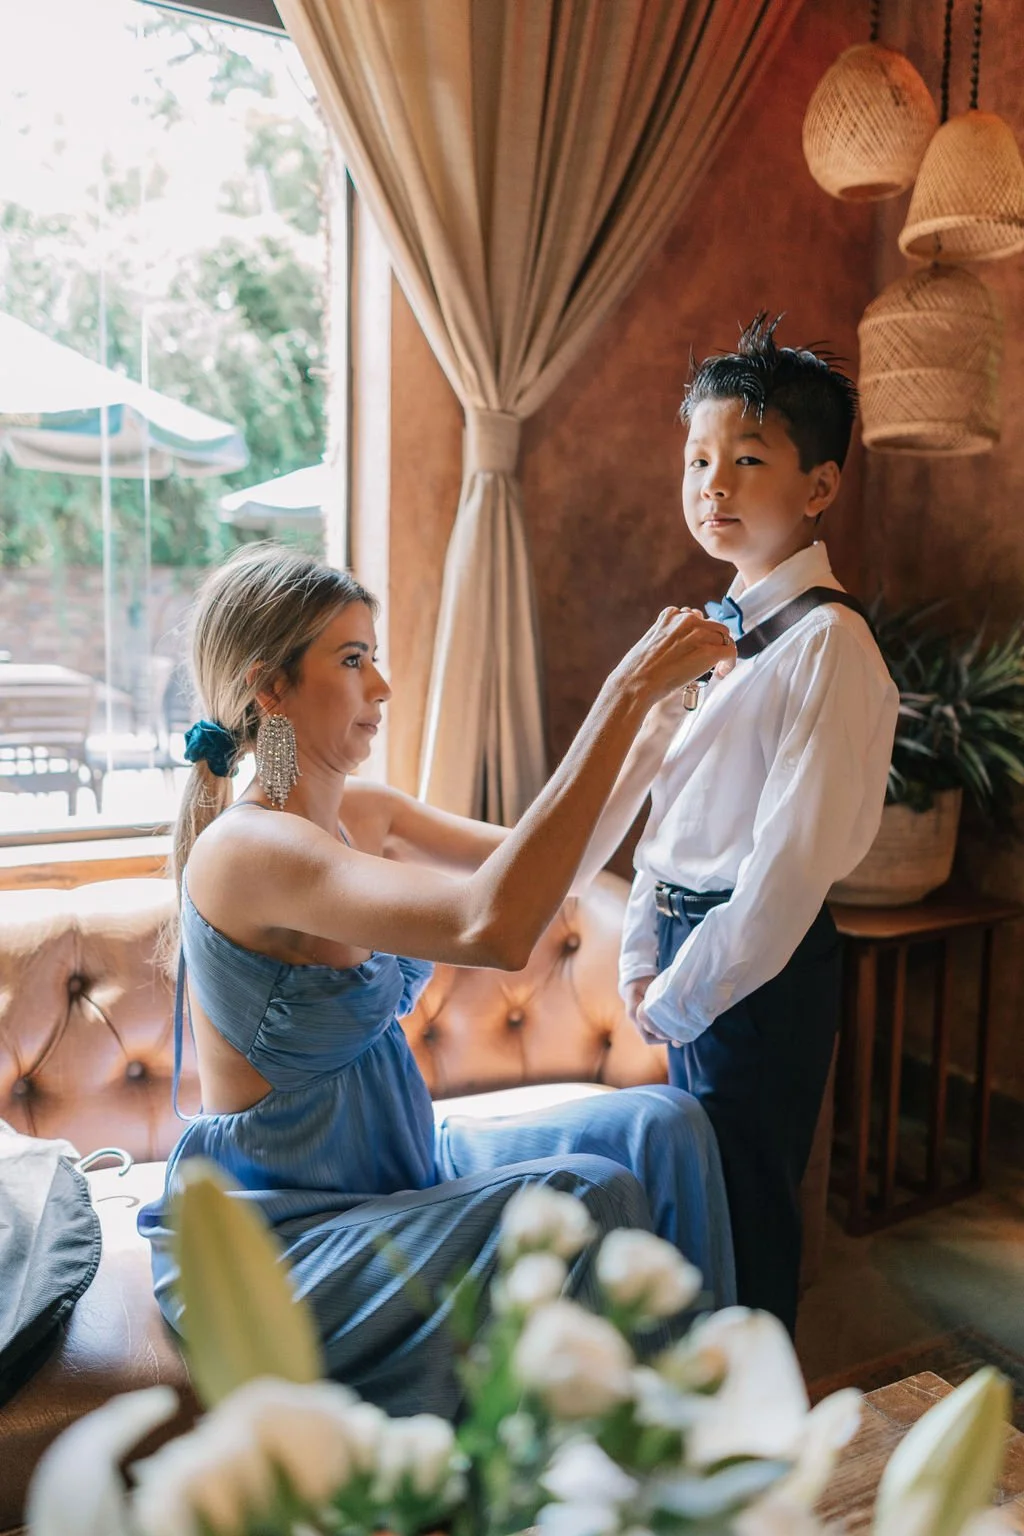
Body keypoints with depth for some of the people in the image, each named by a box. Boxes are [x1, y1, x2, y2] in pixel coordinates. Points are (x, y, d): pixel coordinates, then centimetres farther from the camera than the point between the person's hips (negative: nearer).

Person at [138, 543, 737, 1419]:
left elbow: (542, 868, 8)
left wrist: (653, 728, -5)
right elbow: (494, 928, -41)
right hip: (275, 1240, -8)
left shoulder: (363, 813, 2)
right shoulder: (245, 847, -25)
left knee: (664, 1126, -5)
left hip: (397, 1168, 8)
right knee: (589, 1196, -22)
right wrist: (626, 694, -37)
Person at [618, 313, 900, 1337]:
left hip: (762, 963, -8)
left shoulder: (829, 643, -17)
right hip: (690, 947, 8)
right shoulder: (719, 627, 10)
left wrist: (683, 991, -15)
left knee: (747, 1210, 7)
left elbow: (794, 857, -21)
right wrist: (641, 956, 8)